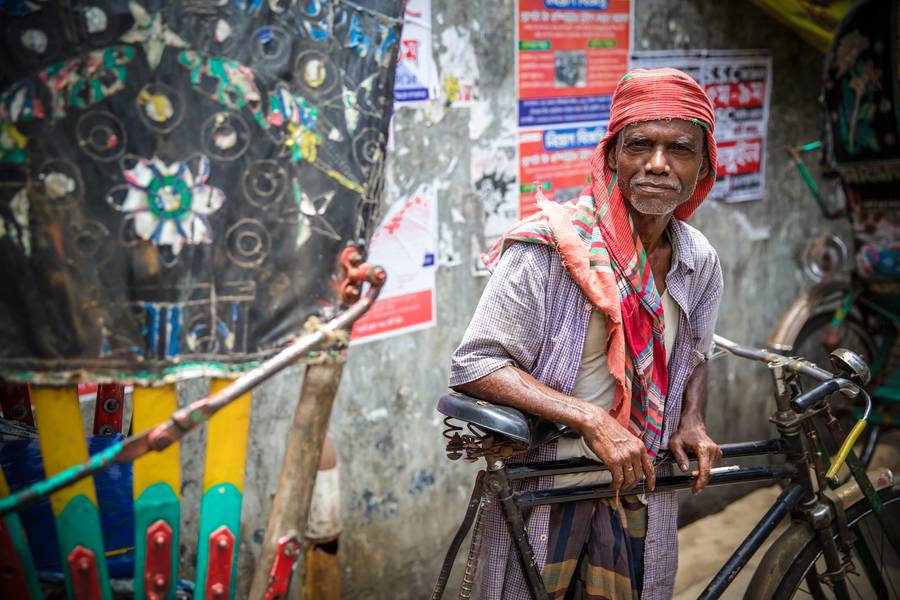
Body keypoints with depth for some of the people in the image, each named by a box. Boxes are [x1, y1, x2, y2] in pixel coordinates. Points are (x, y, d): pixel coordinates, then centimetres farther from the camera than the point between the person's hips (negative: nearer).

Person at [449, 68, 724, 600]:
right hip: (544, 488, -5)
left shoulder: (701, 262, 0)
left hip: (638, 482, 5)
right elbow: (474, 367, -22)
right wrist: (589, 419, -29)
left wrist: (692, 423, -2)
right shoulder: (550, 247, -19)